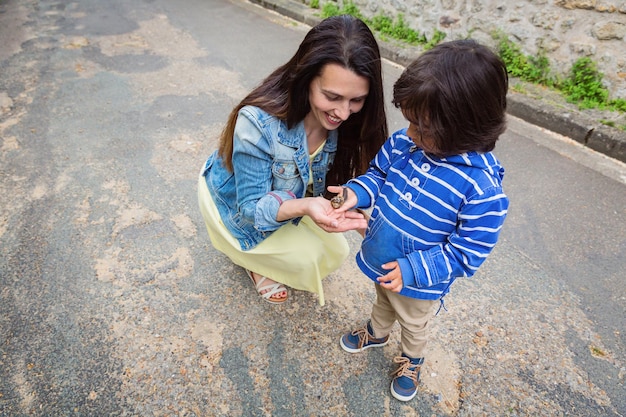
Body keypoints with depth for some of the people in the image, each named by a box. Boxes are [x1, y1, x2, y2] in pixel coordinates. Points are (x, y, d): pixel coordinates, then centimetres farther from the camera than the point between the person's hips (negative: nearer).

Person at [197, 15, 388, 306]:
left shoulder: (345, 120, -23)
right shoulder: (258, 122, -40)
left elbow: (335, 180, -10)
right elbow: (252, 206, -31)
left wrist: (351, 206, -29)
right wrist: (306, 207, -49)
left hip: (287, 198, 5)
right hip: (237, 203, -5)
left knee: (336, 252, 2)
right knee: (307, 257, -15)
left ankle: (269, 252, 25)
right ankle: (255, 261, 16)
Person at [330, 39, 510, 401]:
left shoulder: (482, 188, -33)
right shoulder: (405, 142, -19)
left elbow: (466, 252, -25)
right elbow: (379, 173, -1)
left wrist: (412, 270, -30)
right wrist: (357, 192, -20)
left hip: (419, 284, -4)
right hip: (381, 262, 5)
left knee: (413, 324, 28)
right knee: (383, 301, 36)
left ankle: (411, 361, 61)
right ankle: (376, 333, 68)